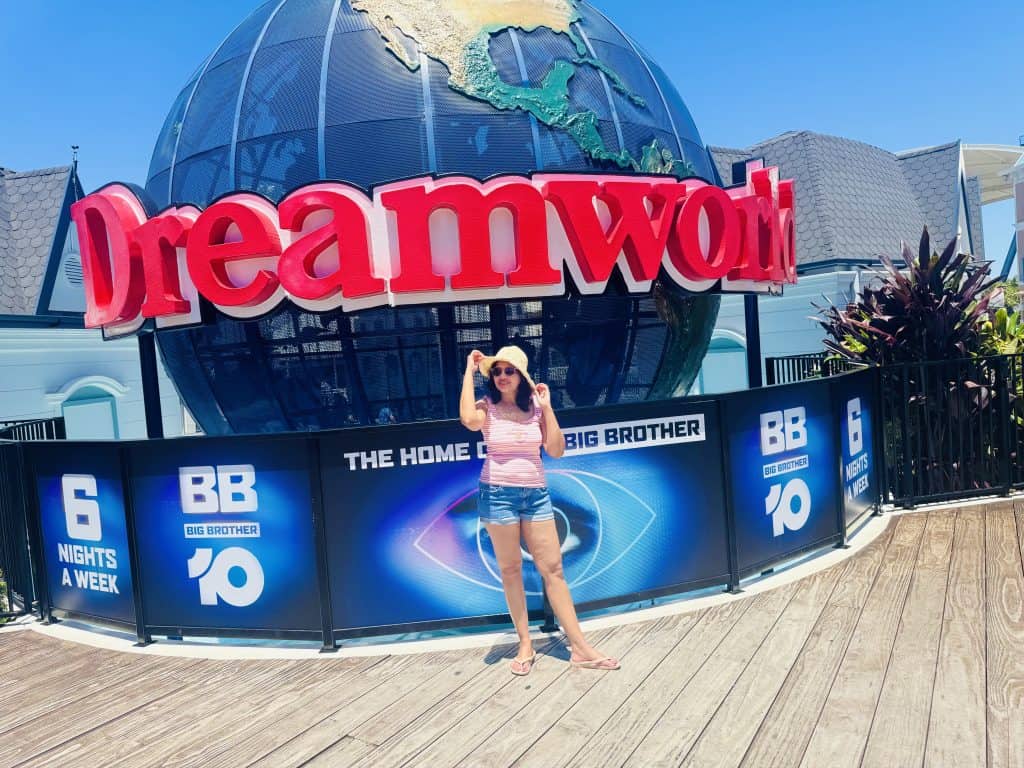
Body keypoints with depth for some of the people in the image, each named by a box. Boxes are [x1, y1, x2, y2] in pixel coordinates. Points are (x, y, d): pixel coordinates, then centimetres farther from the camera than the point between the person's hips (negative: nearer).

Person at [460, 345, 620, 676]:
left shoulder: (536, 407, 4)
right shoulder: (487, 406, -3)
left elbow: (556, 451, -2)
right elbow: (469, 420, -28)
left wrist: (547, 407, -6)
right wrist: (469, 371, -19)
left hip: (536, 494, 2)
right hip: (498, 494, -2)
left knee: (553, 569, 3)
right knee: (510, 569, 6)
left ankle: (579, 647, 8)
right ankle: (525, 645, 18)